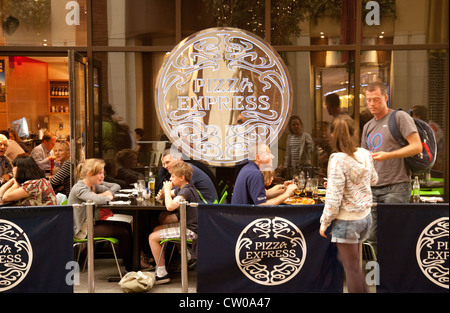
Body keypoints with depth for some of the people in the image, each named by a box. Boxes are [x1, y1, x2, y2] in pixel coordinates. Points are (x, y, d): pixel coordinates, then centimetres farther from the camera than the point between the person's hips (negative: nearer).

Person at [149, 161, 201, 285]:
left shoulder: (186, 191, -21)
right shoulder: (182, 188, 10)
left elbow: (170, 206, -35)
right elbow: (172, 196, 28)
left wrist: (167, 190, -19)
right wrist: (164, 194, 4)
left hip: (190, 230, -10)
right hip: (186, 223, 10)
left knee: (152, 237, -12)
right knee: (156, 229, 20)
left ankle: (162, 273, -6)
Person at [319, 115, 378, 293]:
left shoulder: (338, 160, -21)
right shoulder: (365, 154, -1)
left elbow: (334, 197, -20)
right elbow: (373, 180, 19)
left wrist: (325, 222, -8)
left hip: (347, 220, -7)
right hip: (365, 216, 7)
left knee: (352, 268, 5)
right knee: (344, 259, 23)